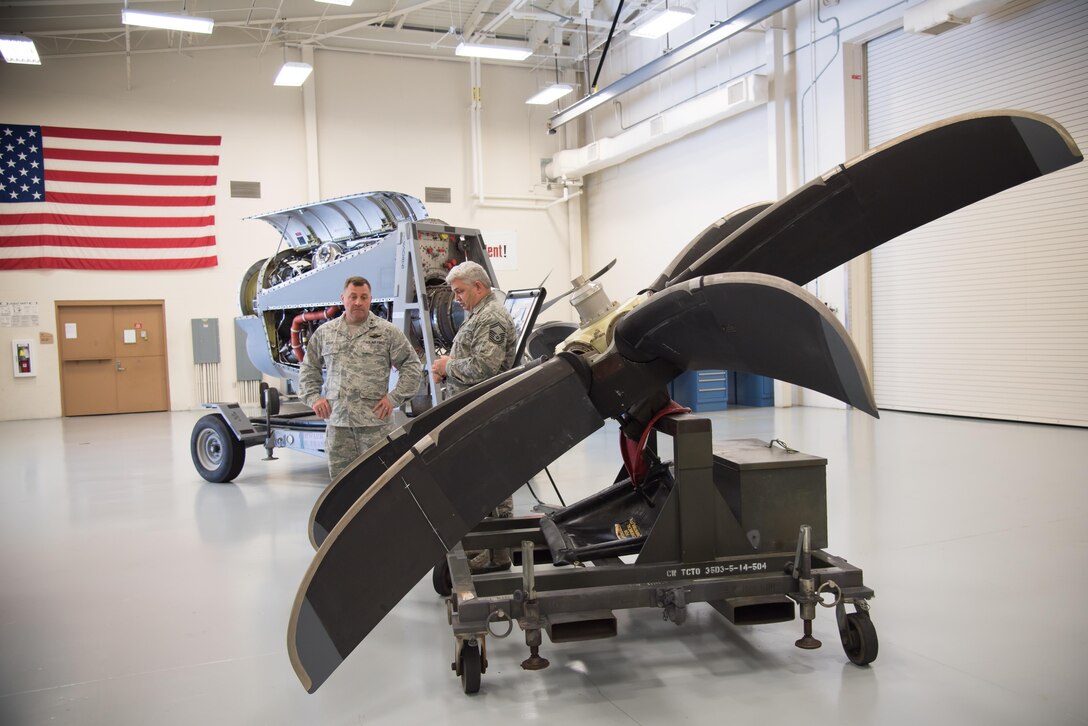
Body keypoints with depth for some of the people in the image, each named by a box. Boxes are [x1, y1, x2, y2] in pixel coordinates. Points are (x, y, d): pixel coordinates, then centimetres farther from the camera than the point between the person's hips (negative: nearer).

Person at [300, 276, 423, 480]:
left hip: (374, 420, -3)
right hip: (337, 420, 3)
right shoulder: (324, 332, 12)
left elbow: (412, 366, 3)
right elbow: (308, 367, 22)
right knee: (339, 476, 8)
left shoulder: (387, 332, 3)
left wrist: (394, 398, -4)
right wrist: (313, 397, 8)